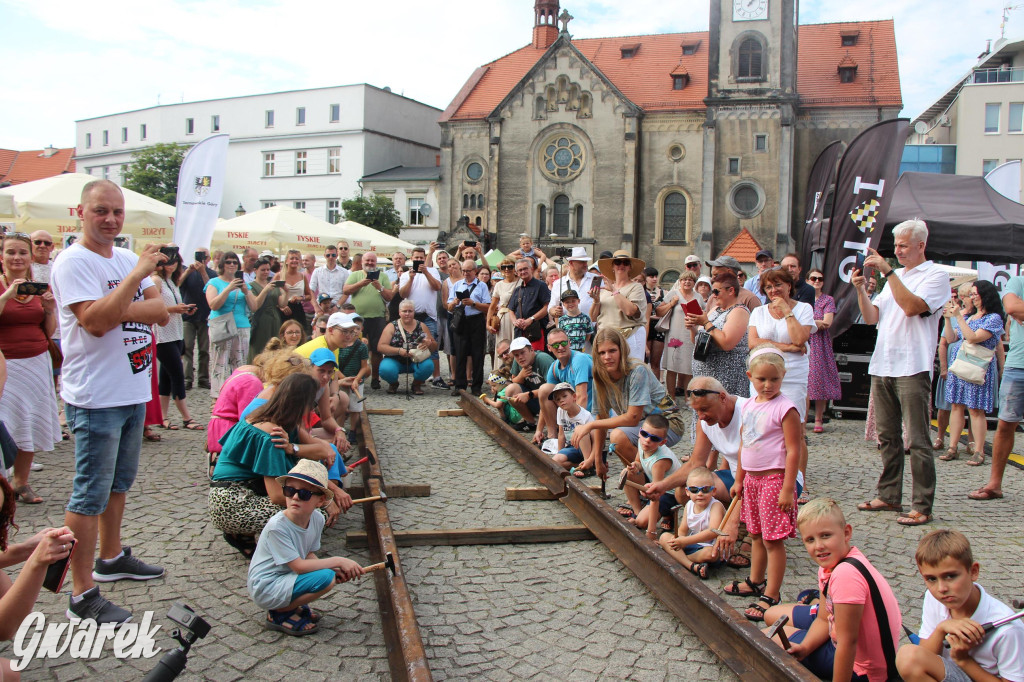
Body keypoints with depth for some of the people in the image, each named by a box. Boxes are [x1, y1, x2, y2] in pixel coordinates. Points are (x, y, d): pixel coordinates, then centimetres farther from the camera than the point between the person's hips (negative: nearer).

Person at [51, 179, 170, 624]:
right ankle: (83, 595, 5)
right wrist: (136, 275, -22)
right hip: (95, 398, -8)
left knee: (119, 482, 20)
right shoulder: (73, 262, -12)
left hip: (133, 391, 8)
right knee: (90, 495, -3)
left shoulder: (127, 259, 11)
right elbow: (96, 322, -24)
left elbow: (161, 313, 2)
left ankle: (111, 558, 37)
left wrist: (116, 308, -15)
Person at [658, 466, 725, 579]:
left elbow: (713, 532, -32)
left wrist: (685, 541, -36)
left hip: (710, 546, -6)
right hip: (692, 544, 6)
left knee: (710, 553, -39)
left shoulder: (716, 506, -18)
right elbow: (682, 530, 5)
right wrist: (678, 539, -21)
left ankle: (679, 558, -15)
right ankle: (692, 566, -28)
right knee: (664, 536, -10)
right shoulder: (689, 506, 3)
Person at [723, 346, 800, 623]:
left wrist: (788, 488, -19)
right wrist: (738, 480, 17)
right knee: (756, 535, 19)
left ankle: (771, 595, 7)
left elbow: (793, 450, -16)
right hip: (751, 478, 7)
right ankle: (756, 581, 34)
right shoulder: (748, 406, 7)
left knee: (772, 539, -1)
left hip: (774, 478, -7)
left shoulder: (785, 408, -14)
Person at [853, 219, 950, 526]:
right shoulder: (895, 277, 21)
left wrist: (887, 271, -16)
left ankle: (922, 506, -1)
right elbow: (871, 317, 15)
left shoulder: (935, 275, -2)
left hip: (912, 368, -7)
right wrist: (861, 289, 1)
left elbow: (911, 306, -19)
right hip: (882, 366, 8)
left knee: (917, 440, -5)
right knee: (887, 437, 12)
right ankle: (889, 496, 20)